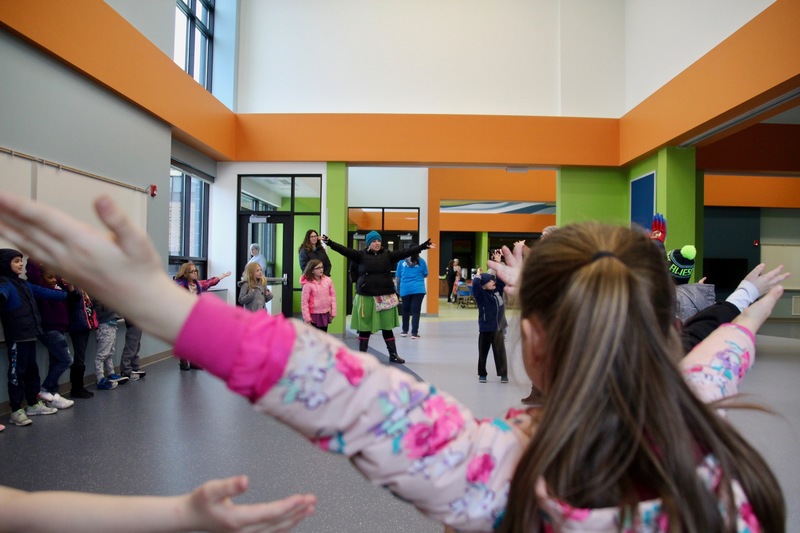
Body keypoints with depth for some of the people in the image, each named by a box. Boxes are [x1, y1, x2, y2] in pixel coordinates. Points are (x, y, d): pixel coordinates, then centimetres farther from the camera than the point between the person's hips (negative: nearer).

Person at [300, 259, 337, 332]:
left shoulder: (328, 280, -3)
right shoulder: (308, 284, -15)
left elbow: (333, 296, 4)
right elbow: (304, 302, -12)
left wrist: (333, 312, 2)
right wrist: (306, 318, -11)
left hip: (325, 314, 4)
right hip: (313, 315, -4)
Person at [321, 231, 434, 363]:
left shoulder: (388, 255, 4)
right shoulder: (361, 255, 0)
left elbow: (406, 252, -3)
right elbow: (344, 250, -10)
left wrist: (422, 246, -12)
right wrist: (329, 242, -22)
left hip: (385, 297, 1)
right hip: (366, 297, -1)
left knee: (387, 327, 7)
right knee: (364, 328, 7)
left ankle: (393, 354, 18)